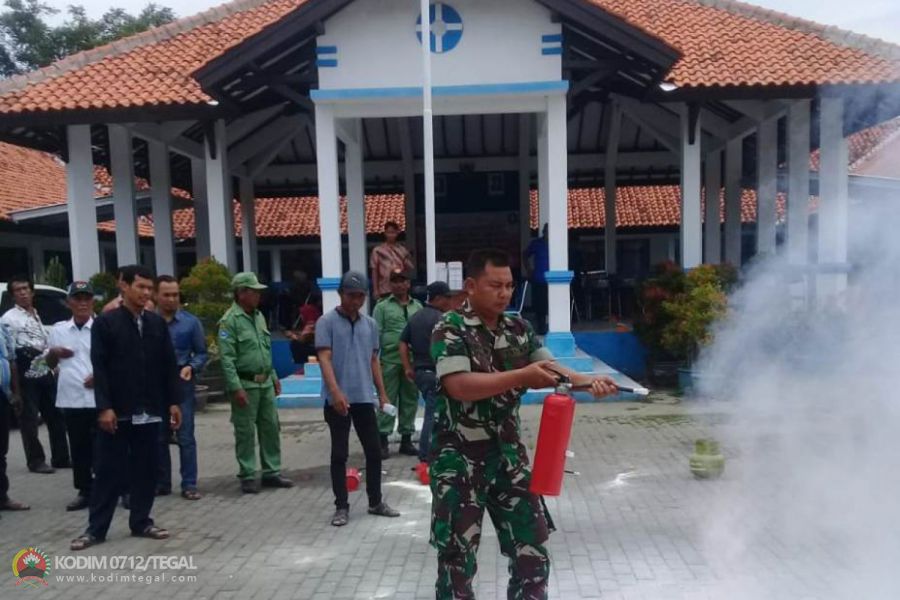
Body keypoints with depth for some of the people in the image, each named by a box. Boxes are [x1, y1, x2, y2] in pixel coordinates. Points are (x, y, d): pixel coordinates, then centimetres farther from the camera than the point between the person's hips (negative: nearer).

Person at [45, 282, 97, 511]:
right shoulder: (58, 330, 10)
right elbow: (50, 364, 19)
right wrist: (53, 352, -2)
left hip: (99, 399, -4)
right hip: (71, 400, 4)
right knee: (79, 449, 11)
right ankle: (84, 491, 22)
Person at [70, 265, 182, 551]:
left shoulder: (157, 323, 8)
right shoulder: (105, 323, -2)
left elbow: (168, 365, 10)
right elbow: (99, 368, -7)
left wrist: (173, 402, 6)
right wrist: (104, 407, -13)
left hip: (150, 411, 4)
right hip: (117, 411, -3)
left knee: (146, 469, 9)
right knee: (108, 471, 4)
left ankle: (141, 522, 22)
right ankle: (96, 528, 16)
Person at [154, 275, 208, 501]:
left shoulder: (191, 321, -2)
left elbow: (201, 353, 4)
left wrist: (191, 367, -13)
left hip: (182, 384, -1)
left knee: (186, 437, 1)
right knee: (158, 437, 12)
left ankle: (189, 484, 8)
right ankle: (162, 483, 24)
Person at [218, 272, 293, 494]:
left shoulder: (259, 316, 13)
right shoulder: (230, 320, -12)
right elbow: (227, 358, -16)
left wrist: (274, 377, 17)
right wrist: (236, 388, -20)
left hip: (265, 383, 7)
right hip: (245, 384, -7)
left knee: (271, 428, 11)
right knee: (246, 433, 2)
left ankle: (271, 473, 21)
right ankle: (248, 476, 13)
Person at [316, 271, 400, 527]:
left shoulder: (370, 324, 10)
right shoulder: (327, 322, -5)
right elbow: (324, 359, -14)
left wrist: (382, 393, 12)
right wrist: (336, 391, -25)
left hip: (365, 398, 5)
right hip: (338, 399, -5)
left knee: (374, 452, 9)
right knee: (339, 454, 4)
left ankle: (376, 502, 23)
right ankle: (341, 506, 14)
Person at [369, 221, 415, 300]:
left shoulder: (403, 250, 7)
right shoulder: (378, 250, 1)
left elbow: (411, 269, 9)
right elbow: (374, 272, 1)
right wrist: (375, 290, -4)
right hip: (384, 291, -2)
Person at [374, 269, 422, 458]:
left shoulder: (417, 306, 13)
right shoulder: (382, 307, 3)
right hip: (389, 361, -4)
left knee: (410, 400, 9)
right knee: (388, 400, 0)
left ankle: (406, 439, 19)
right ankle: (383, 440, 7)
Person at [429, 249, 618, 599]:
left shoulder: (518, 329, 6)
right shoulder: (450, 329, -13)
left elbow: (548, 368, -2)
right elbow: (460, 386, -24)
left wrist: (585, 381, -22)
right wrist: (522, 376, -28)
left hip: (508, 453, 5)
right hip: (457, 459, -5)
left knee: (532, 551, 12)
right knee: (457, 557, 7)